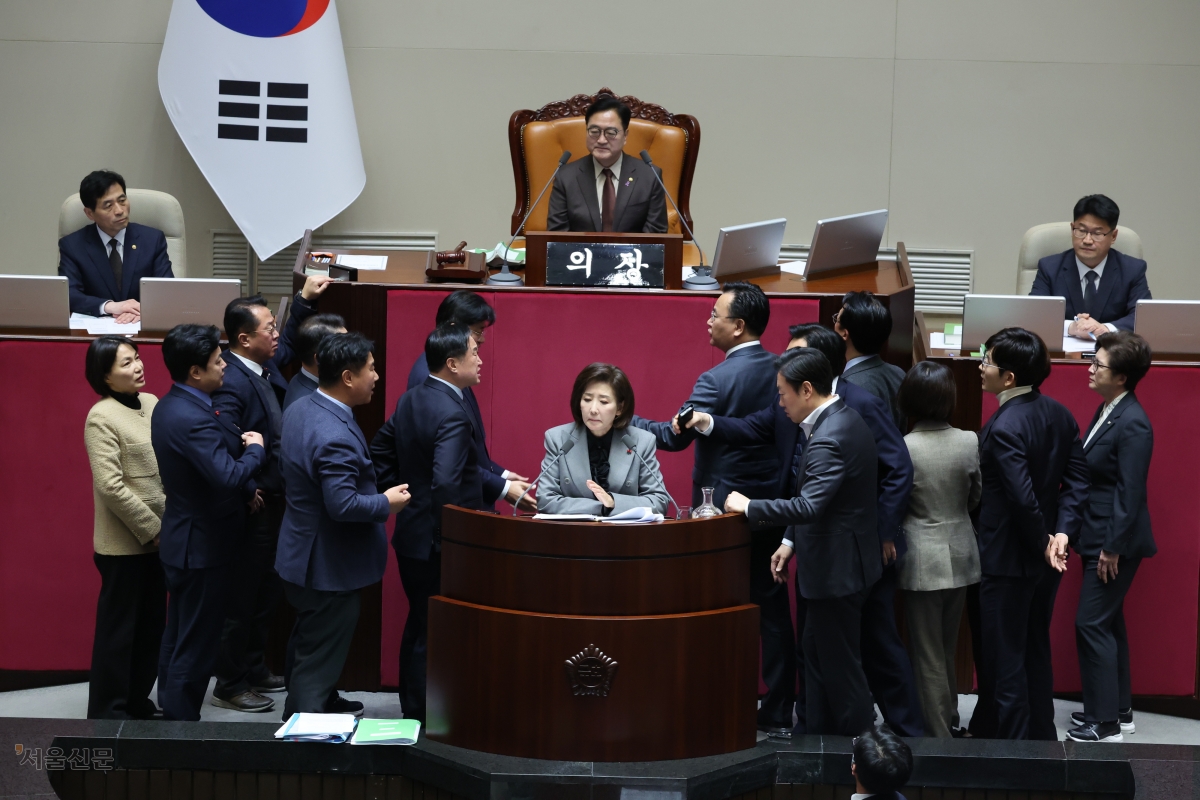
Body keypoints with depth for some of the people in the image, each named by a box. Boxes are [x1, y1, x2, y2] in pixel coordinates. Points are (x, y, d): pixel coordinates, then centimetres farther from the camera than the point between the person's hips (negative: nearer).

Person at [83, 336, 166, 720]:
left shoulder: (151, 402, 6)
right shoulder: (102, 418, -14)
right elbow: (111, 486, -19)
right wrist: (153, 530, -17)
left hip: (157, 538, 7)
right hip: (124, 543, -7)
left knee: (151, 625, 16)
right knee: (118, 628, 4)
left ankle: (137, 701, 30)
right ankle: (107, 712, 16)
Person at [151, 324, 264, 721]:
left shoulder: (171, 405, 5)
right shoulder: (193, 418, -27)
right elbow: (229, 477, -33)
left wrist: (247, 489, 10)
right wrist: (255, 449, -15)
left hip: (184, 539, 10)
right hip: (202, 546, -10)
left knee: (178, 639, 21)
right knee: (195, 647, 1)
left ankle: (171, 714, 33)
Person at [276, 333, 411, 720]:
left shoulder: (298, 410, 1)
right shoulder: (336, 435, -30)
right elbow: (343, 504, -32)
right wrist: (386, 503, -17)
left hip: (302, 554, 10)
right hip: (330, 566, -10)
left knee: (307, 642, 27)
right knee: (319, 659, 2)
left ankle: (320, 703, 45)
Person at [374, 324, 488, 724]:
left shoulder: (409, 400, 5)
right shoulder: (452, 414, -23)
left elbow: (378, 451, 13)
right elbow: (446, 486, -32)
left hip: (411, 536, 9)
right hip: (438, 543, -9)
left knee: (418, 628, 20)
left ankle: (412, 713, 31)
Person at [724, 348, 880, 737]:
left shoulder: (829, 438, -25)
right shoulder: (843, 418, 7)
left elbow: (809, 506, -35)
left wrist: (749, 507, -24)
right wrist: (792, 542, 12)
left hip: (838, 568, -10)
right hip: (838, 561, 10)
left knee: (840, 664, 1)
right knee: (816, 652, 18)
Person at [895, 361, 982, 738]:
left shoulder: (902, 449, -18)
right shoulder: (970, 442, -8)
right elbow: (976, 497, 4)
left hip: (922, 561, -4)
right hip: (961, 555, 4)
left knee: (928, 655, 7)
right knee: (947, 648, 22)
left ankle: (938, 734, 13)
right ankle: (950, 720, 34)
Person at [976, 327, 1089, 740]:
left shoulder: (1003, 427, -24)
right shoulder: (1059, 414, 2)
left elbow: (1023, 498, -27)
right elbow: (1077, 479, 1)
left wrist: (1043, 543, -13)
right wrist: (1062, 532, -6)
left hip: (1007, 561, -8)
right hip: (1044, 561, 9)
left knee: (1004, 659, 3)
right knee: (1037, 651, 21)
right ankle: (1042, 736, 32)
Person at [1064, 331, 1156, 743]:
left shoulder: (1132, 424, -21)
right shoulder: (1107, 410, 8)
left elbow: (1130, 492, -21)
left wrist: (1112, 549, -19)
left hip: (1115, 541, -10)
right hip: (1097, 537, 10)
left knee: (1092, 624, -5)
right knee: (1109, 623, 16)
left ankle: (1104, 722, 4)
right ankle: (1119, 709, 28)